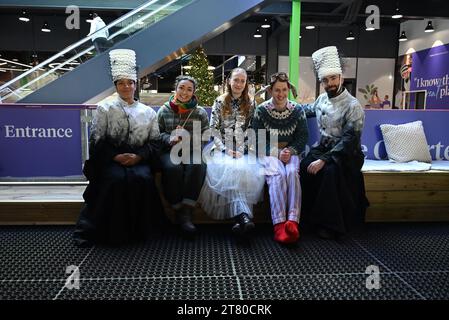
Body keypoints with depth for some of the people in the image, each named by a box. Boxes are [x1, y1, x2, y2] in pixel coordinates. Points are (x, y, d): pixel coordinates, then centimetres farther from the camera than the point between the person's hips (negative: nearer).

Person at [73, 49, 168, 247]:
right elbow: (97, 141, 1)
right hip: (110, 159, -1)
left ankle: (138, 229, -13)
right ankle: (112, 231, -17)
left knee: (142, 179, -30)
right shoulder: (105, 109, 7)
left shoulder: (148, 112, 12)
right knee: (117, 179, -32)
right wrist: (116, 156, -14)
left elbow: (154, 141, 7)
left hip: (140, 159, 2)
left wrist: (138, 156, -11)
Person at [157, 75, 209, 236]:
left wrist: (187, 137, -11)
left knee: (196, 167, -34)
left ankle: (186, 212, -28)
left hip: (193, 152, 0)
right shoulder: (164, 110, 13)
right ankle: (178, 210, -20)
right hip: (170, 151, 0)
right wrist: (169, 139, -9)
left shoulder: (201, 113, 12)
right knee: (173, 168, -34)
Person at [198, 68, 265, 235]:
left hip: (243, 151, 1)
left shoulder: (250, 104, 13)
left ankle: (239, 217, -32)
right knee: (230, 170, -34)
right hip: (223, 149, -1)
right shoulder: (220, 102, 9)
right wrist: (225, 149, -8)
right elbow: (214, 129, 4)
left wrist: (242, 150, -7)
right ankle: (243, 215, -39)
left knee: (249, 171, -32)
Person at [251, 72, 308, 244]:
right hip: (269, 152, -2)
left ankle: (292, 221, -42)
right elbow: (257, 139, -2)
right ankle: (279, 224, -42)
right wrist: (276, 153, -15)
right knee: (277, 175, -33)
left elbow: (302, 137, 6)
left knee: (292, 172, -32)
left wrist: (290, 151, -14)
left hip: (290, 152, 2)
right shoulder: (261, 110, 0)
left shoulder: (297, 110, 6)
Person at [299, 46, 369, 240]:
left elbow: (349, 141, -21)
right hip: (323, 148, 6)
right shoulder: (322, 99, 7)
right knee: (305, 167, -25)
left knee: (330, 171, -36)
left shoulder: (352, 106, -14)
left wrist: (324, 160, -29)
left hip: (346, 154, -5)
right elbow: (309, 110, 32)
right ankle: (313, 217, -14)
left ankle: (331, 225, -20)